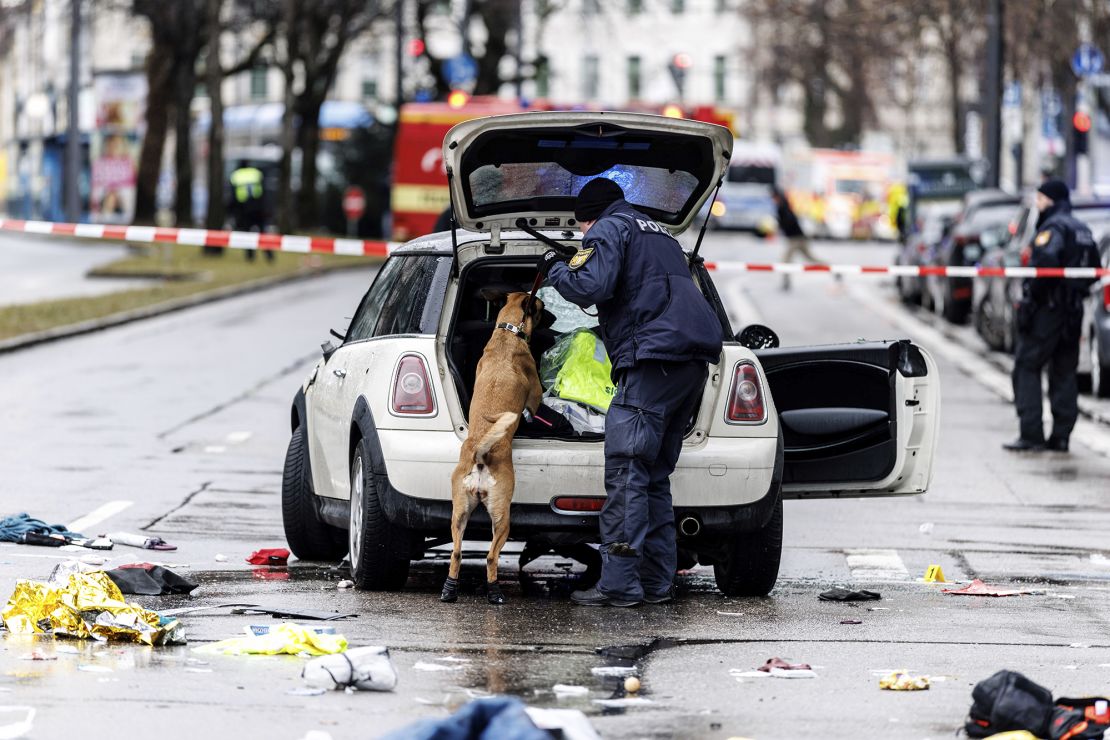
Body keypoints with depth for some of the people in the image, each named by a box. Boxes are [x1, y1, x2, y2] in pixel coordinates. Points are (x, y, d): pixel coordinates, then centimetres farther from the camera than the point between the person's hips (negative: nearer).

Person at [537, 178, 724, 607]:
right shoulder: (660, 235, 31)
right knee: (655, 478, 14)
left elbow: (591, 286, -12)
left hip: (653, 361, -9)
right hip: (693, 362, 9)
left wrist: (555, 270, 6)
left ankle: (619, 584, -15)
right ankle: (656, 582, 11)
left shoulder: (608, 229, 3)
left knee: (626, 474, -10)